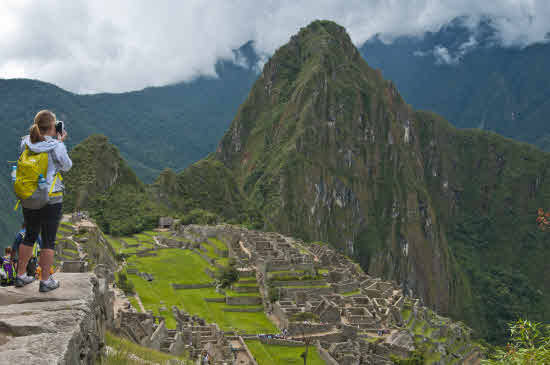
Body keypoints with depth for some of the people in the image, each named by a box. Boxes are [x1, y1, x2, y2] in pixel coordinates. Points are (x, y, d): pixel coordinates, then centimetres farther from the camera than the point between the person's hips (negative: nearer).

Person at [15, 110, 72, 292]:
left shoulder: (25, 143, -2)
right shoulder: (56, 147, -17)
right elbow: (67, 166, -1)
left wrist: (54, 141, 10)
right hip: (51, 199, -5)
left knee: (30, 236, 20)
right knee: (48, 240, 6)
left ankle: (21, 276, 28)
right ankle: (45, 281, 12)